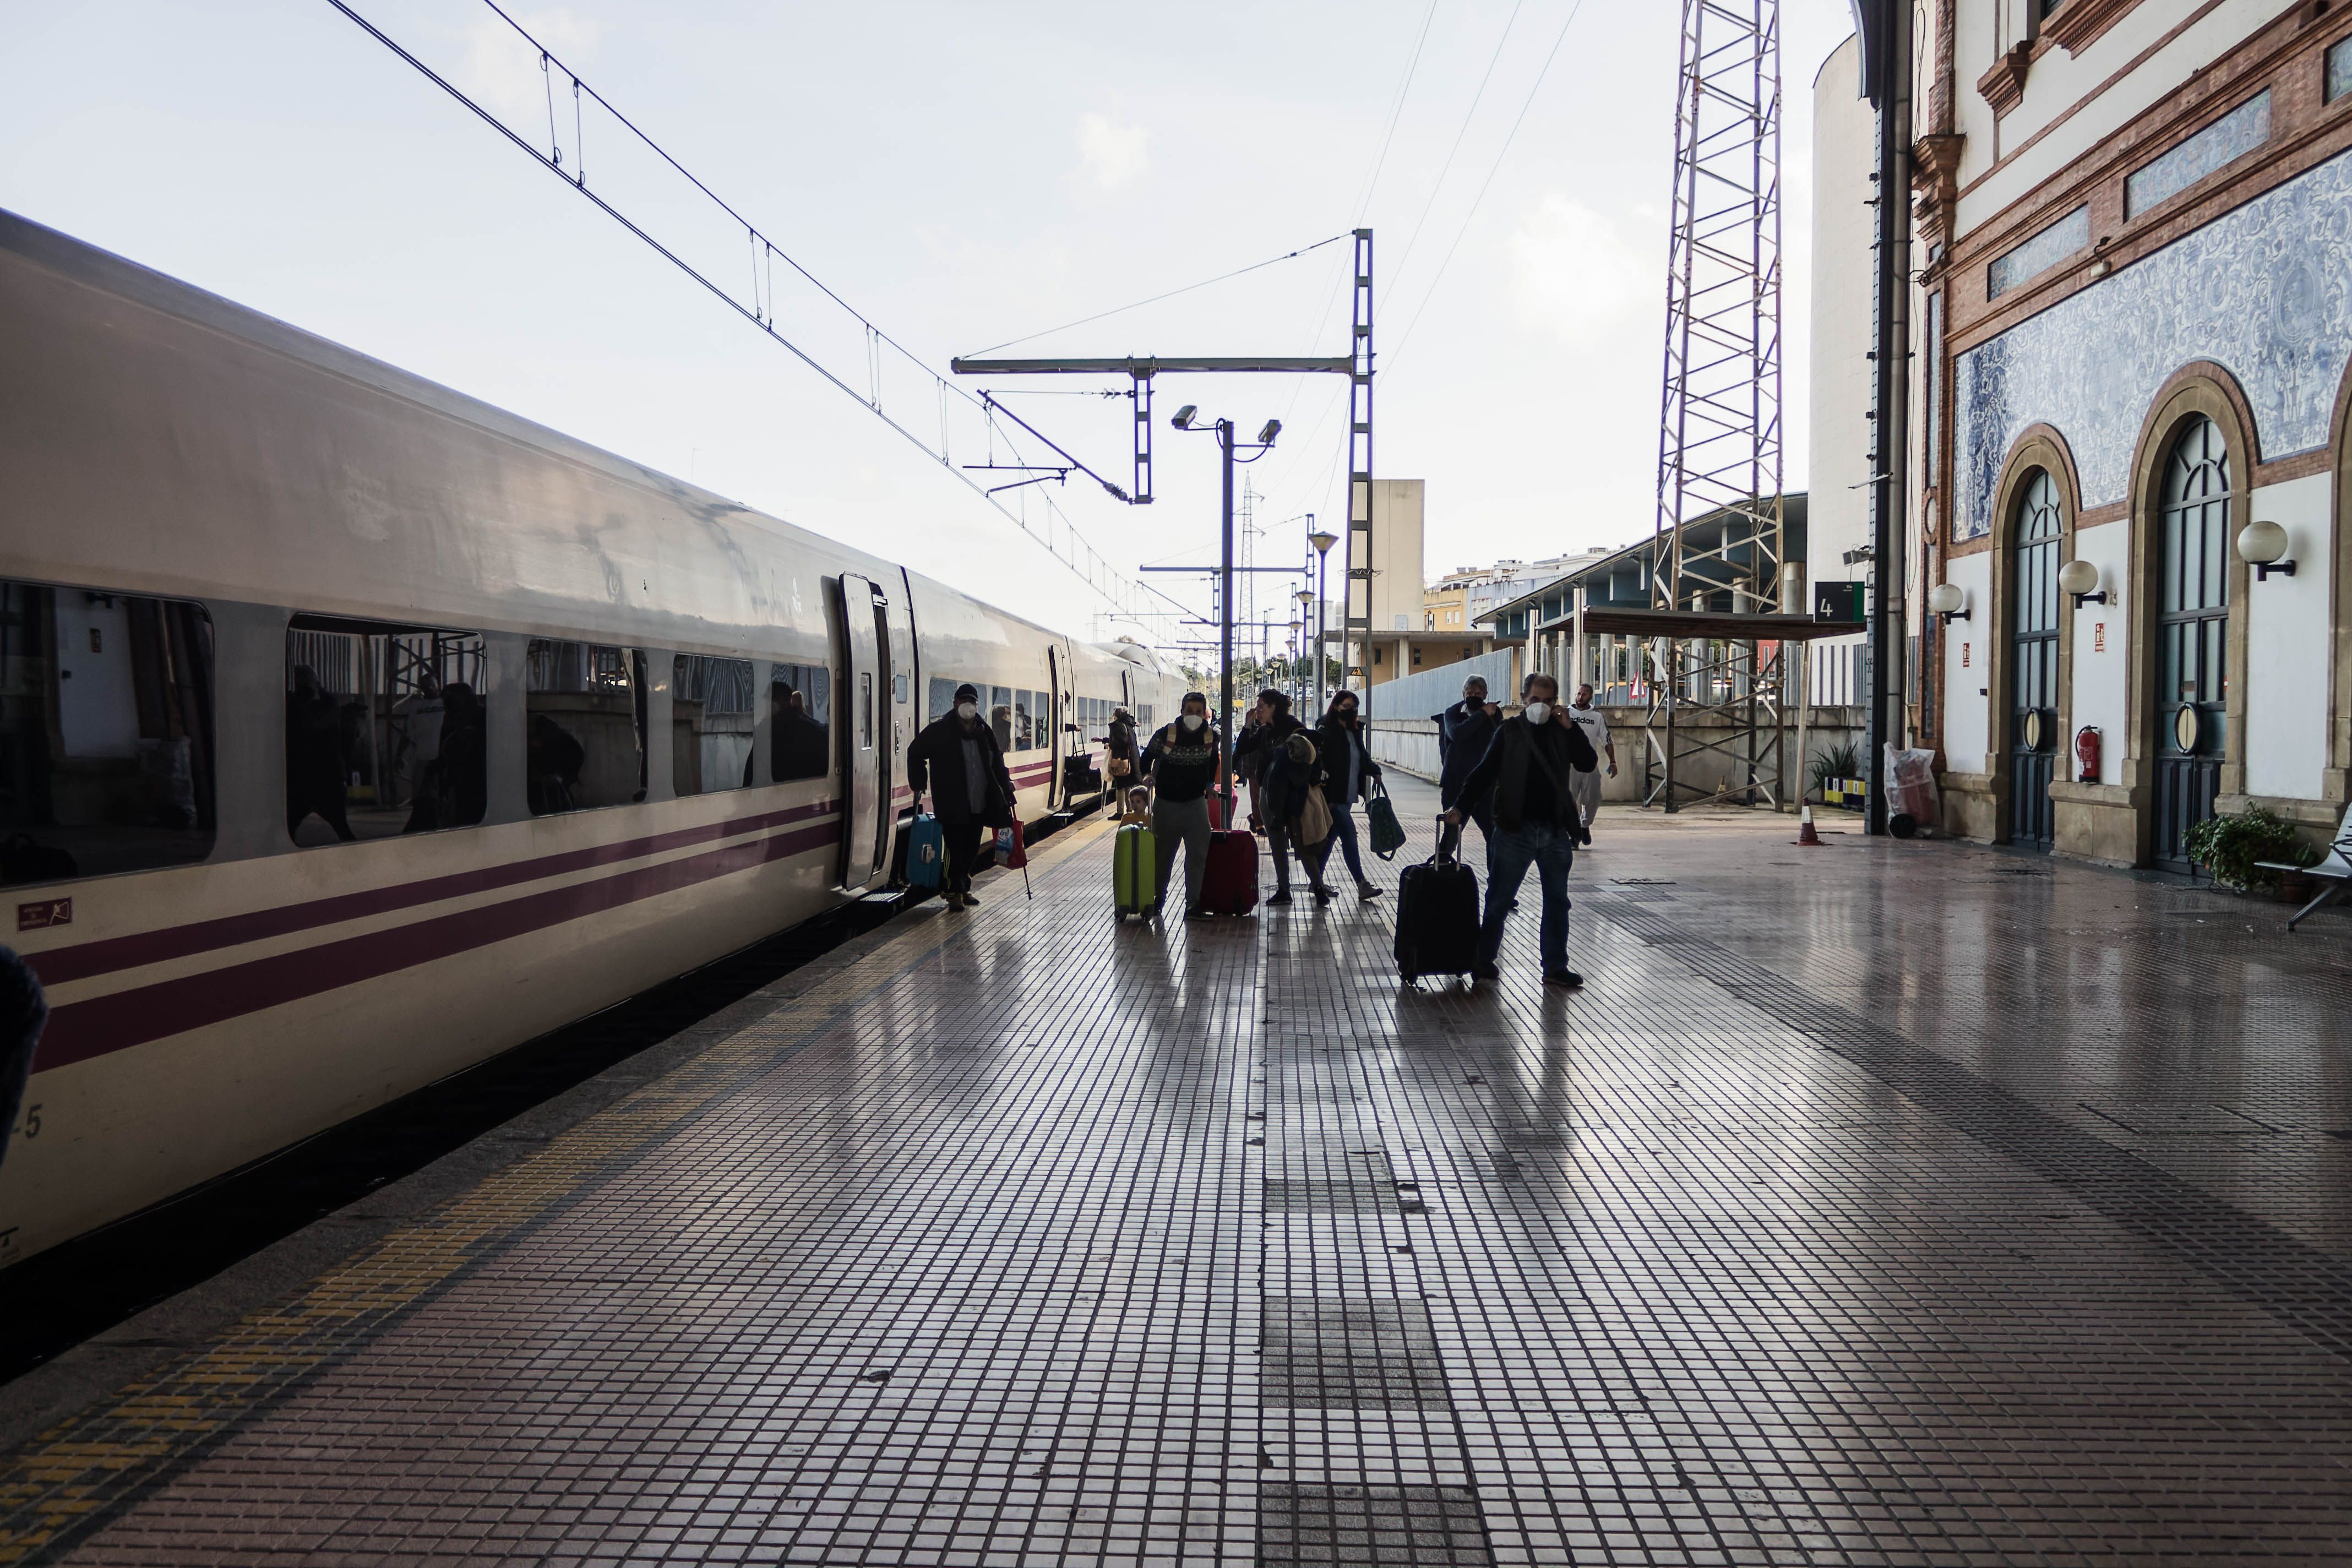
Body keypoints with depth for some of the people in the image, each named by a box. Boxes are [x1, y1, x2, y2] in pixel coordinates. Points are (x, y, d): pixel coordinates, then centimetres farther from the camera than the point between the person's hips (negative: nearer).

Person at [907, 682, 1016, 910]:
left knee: (972, 850, 11)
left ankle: (964, 888, 24)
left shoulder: (985, 732, 10)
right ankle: (955, 892, 3)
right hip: (952, 806, -5)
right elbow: (916, 753, 4)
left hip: (979, 805, 5)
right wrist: (919, 785, -1)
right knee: (956, 849, -7)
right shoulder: (939, 731, -5)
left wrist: (1005, 782, 13)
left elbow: (997, 761, 24)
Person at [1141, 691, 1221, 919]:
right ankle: (1157, 899, 31)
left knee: (1198, 854, -7)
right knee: (1163, 853, 12)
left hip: (1196, 803, 1)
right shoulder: (1166, 734, -12)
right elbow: (1148, 755, 5)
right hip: (1167, 803, -1)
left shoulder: (1211, 737, -3)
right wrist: (1147, 775, -9)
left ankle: (1193, 906, -3)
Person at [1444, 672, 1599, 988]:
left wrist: (1570, 727, -8)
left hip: (1555, 831, 3)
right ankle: (1484, 960, 13)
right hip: (1516, 829, -3)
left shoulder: (1562, 730, 9)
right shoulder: (1509, 731, 0)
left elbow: (1588, 763, 0)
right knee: (1499, 899, 2)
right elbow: (1484, 772, -4)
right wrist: (1461, 807, -14)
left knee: (1557, 902, 9)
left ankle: (1555, 967, 17)